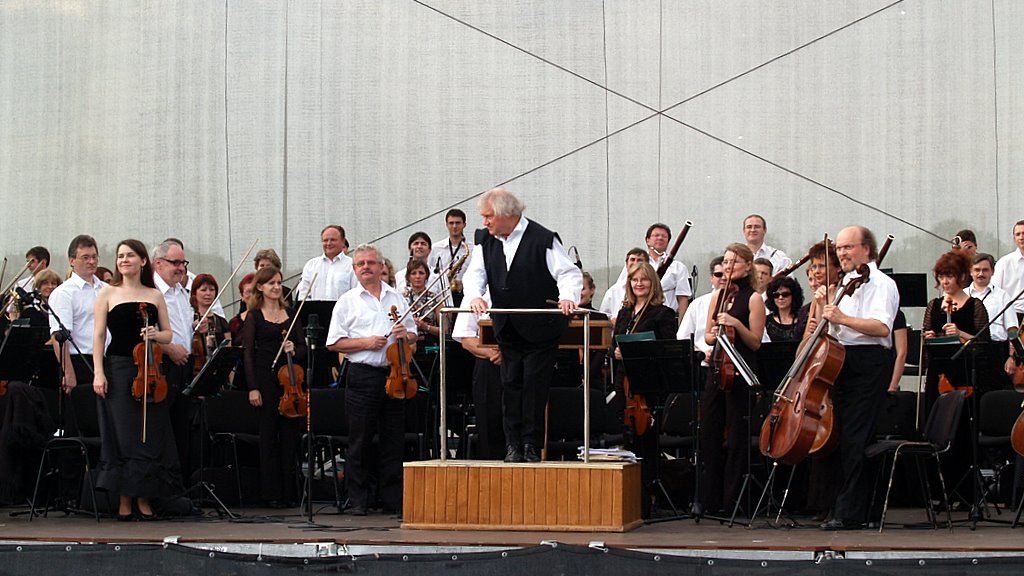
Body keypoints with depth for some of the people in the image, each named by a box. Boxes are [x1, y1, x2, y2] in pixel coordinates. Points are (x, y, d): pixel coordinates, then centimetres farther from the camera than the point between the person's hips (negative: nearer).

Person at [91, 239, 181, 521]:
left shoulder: (155, 295, 12)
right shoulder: (108, 294, 6)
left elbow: (168, 335, 14)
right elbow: (99, 335, 1)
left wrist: (156, 335, -9)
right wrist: (98, 372, -9)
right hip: (118, 369, -2)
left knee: (151, 435, 0)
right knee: (122, 435, -4)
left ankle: (145, 499, 8)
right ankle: (124, 500, 1)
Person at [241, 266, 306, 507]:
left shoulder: (290, 314, 12)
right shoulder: (254, 316, 1)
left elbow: (303, 348, 11)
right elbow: (248, 353, -3)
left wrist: (294, 350, -13)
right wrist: (252, 388, -11)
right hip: (266, 379, -3)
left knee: (291, 435, 4)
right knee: (269, 437, 1)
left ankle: (290, 492, 11)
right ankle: (271, 493, 7)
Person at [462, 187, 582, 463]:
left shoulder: (543, 239, -13)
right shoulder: (485, 240, 4)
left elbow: (569, 273, -15)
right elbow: (475, 273, -3)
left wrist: (567, 297, -35)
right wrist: (474, 296, -25)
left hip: (541, 329, -5)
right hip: (508, 330, 5)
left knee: (535, 384, -2)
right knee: (510, 385, 6)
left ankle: (532, 445, 6)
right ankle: (513, 445, 12)